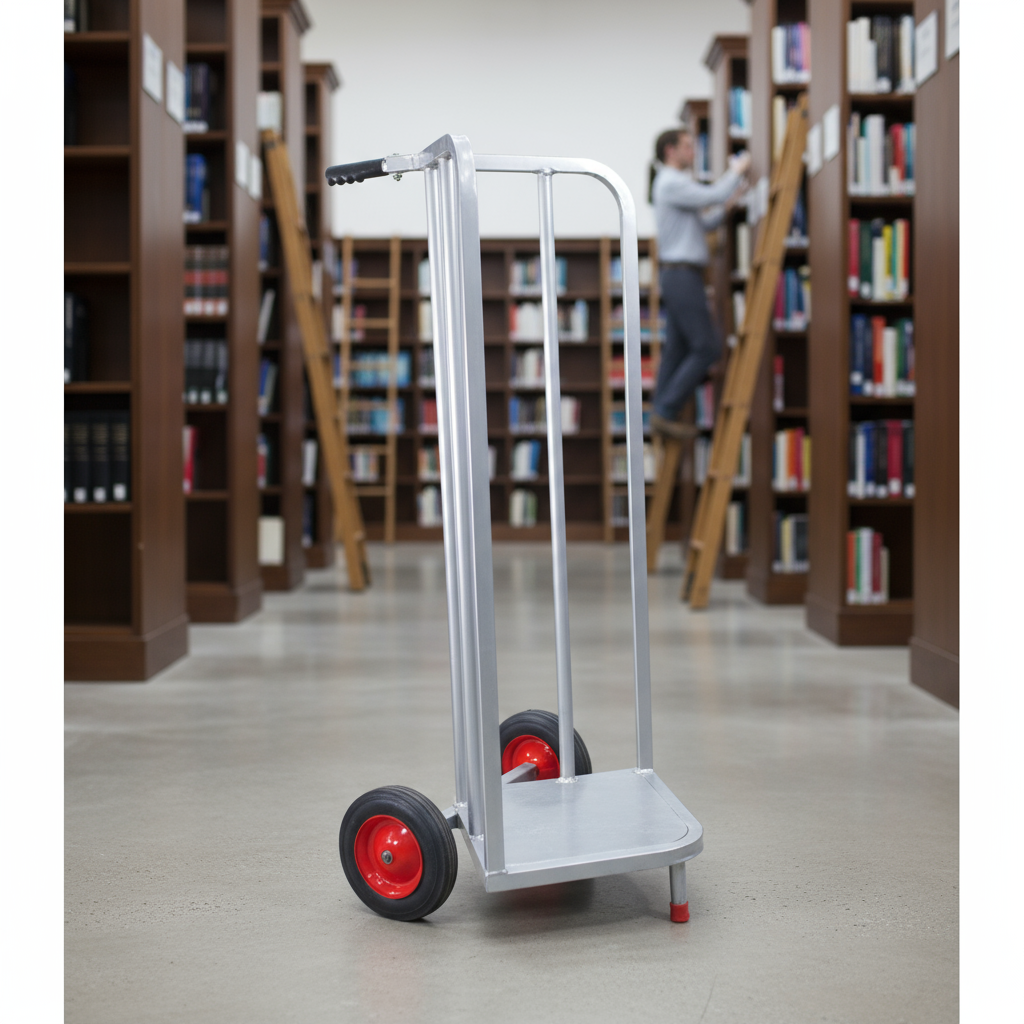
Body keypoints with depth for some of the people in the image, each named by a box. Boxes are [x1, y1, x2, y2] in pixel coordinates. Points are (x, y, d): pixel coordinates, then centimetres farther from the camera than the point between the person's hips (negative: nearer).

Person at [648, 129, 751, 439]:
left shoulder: (676, 183, 22)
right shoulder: (671, 182, -12)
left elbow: (704, 223, 23)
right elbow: (713, 196, -20)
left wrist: (727, 203, 13)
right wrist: (737, 171, -4)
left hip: (678, 276, 11)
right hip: (682, 274, -11)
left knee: (677, 349, 9)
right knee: (707, 346, -10)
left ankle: (661, 415, 10)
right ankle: (666, 411, -8)